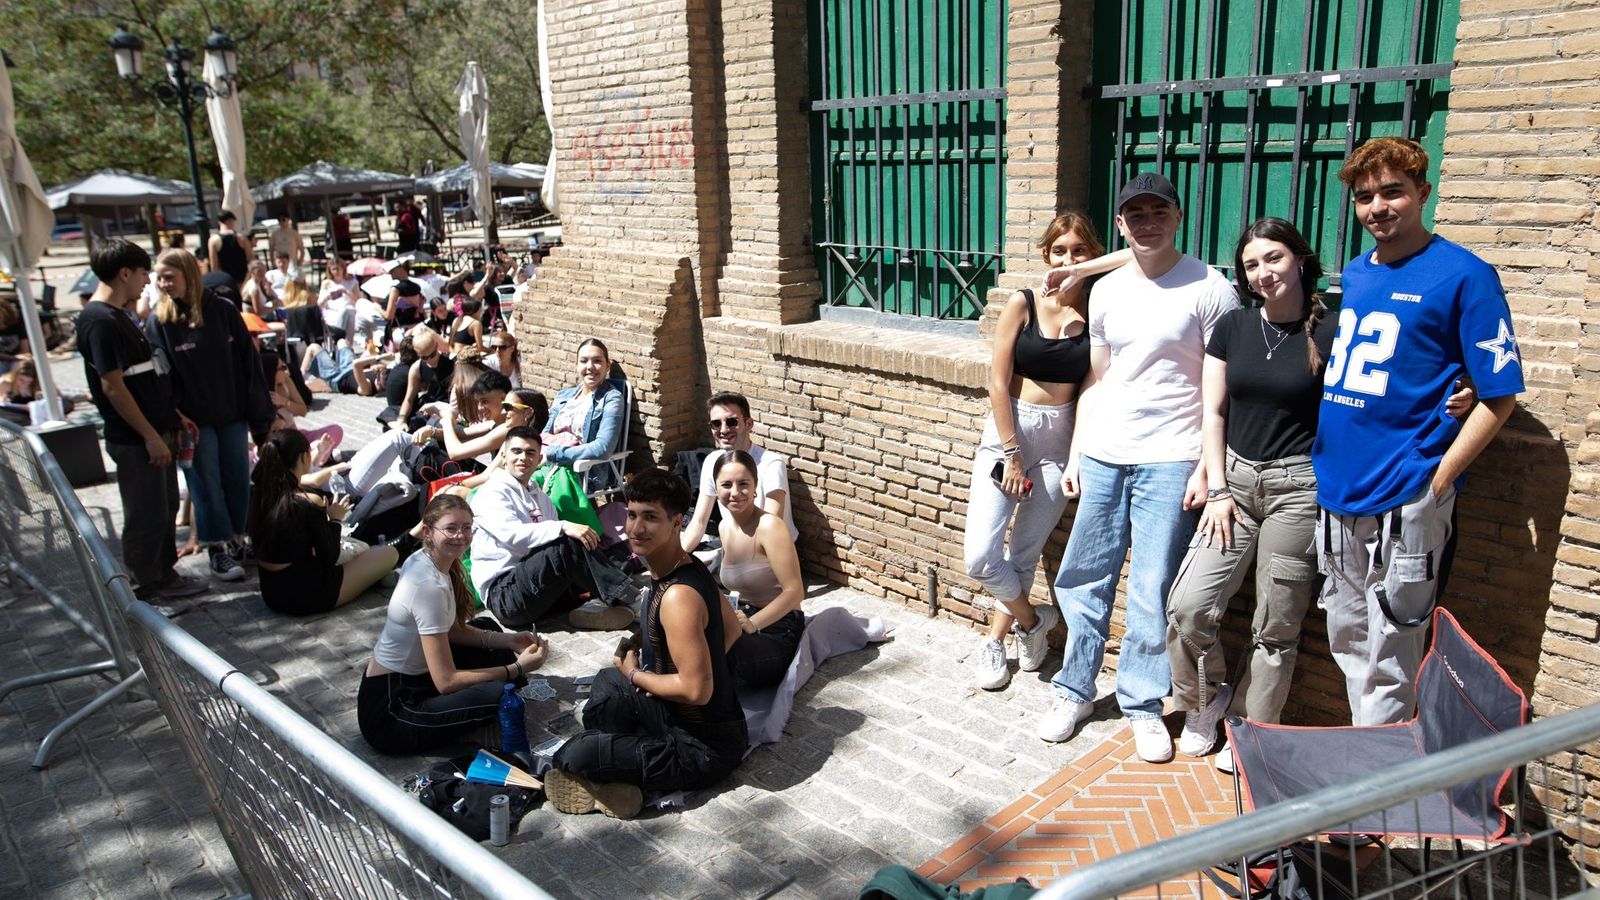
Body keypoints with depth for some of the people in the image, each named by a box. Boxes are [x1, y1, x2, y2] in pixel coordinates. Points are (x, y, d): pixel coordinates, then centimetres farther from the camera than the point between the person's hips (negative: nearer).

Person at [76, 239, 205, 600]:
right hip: (135, 441, -10)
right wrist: (151, 437, -19)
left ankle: (165, 576, 31)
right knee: (146, 517, 2)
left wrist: (174, 415, 17)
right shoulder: (100, 320, -18)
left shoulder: (118, 315, 12)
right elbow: (112, 386, -21)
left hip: (155, 432, 10)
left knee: (166, 510, 18)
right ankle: (147, 591, 14)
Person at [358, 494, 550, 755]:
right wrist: (517, 668, -20)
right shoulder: (429, 586, -27)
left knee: (486, 627, 12)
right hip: (388, 713, -10)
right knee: (502, 693, -24)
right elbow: (446, 681, -25)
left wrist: (508, 640, 0)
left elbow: (452, 630, 12)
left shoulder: (422, 560, 0)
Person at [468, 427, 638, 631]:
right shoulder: (492, 492, -4)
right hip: (504, 594, -8)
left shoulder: (538, 495, 21)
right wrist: (563, 527, -34)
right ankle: (627, 597, -20)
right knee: (568, 545, -27)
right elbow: (513, 534, -22)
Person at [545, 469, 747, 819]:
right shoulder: (687, 567, 2)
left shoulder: (678, 597, -28)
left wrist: (634, 674, -12)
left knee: (572, 759, -22)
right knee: (607, 680, 26)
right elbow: (731, 629, 17)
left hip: (706, 747, -10)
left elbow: (697, 690, -29)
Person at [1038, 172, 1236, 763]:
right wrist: (1075, 453, 11)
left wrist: (1206, 468, -11)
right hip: (1102, 458, 5)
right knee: (1083, 579, 10)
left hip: (1169, 463, -5)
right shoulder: (1106, 291, 10)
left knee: (1153, 592, 1)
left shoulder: (1208, 289, -6)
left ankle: (1143, 704, 18)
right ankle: (1074, 691, 25)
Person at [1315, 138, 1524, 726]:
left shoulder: (1463, 275, -7)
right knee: (1347, 639, 16)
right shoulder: (1352, 275, 12)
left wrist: (1437, 480, -12)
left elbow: (1500, 396, -7)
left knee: (1388, 659, 1)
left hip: (1405, 500, -7)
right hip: (1335, 489, 7)